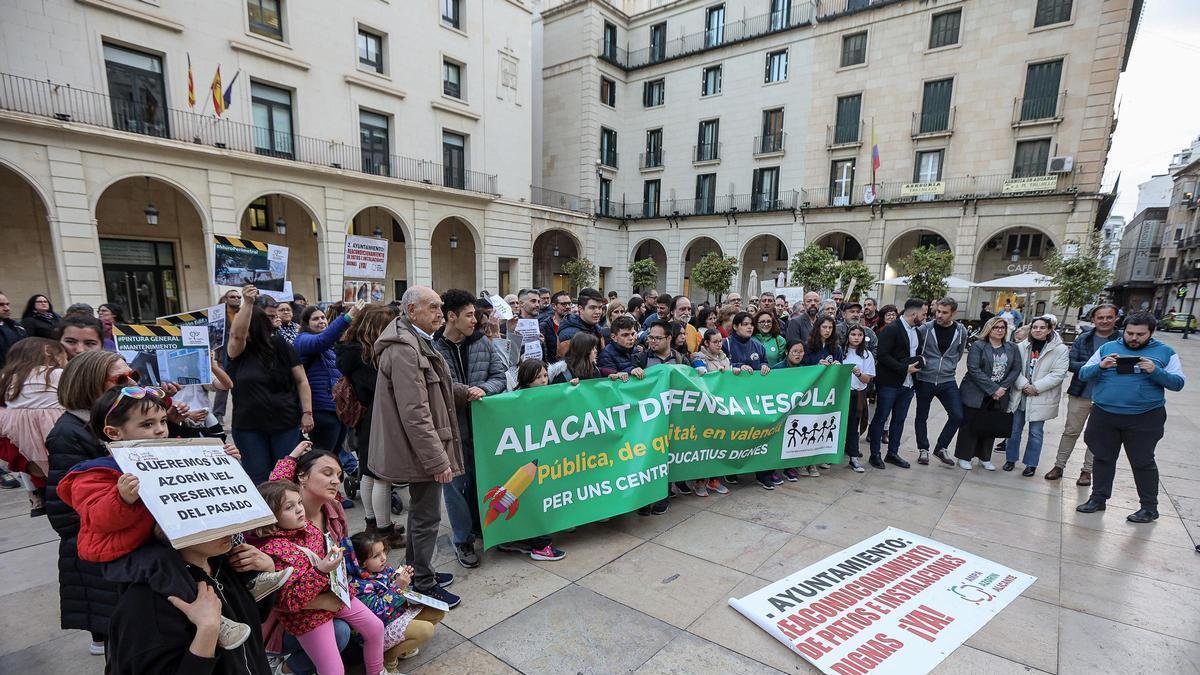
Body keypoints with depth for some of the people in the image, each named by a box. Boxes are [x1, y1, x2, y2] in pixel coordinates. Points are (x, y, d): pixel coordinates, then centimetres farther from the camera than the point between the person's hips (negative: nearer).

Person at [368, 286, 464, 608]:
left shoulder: (417, 342, 12)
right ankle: (424, 585, 21)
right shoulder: (404, 350, -22)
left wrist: (464, 392, 12)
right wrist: (438, 460, -24)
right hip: (422, 449, -11)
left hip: (419, 448, 11)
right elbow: (415, 414, -26)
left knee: (420, 511, 22)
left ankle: (416, 571, 38)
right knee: (427, 516, 4)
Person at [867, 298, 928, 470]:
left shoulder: (918, 332, 12)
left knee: (899, 419, 14)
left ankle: (893, 453, 25)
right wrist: (905, 368, -20)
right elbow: (883, 355, -19)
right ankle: (875, 455, 11)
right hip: (889, 383, -8)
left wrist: (917, 365, 1)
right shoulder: (891, 329, -13)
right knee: (880, 418, 2)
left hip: (908, 384, 8)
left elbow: (917, 353, 22)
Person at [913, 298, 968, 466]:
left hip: (948, 381, 2)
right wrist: (920, 360, -9)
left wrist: (949, 366, 13)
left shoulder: (961, 331, -1)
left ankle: (941, 448, 14)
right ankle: (923, 449, 26)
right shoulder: (925, 328, -10)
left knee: (957, 416, -5)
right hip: (925, 380, -2)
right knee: (922, 416, 8)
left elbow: (959, 353, 16)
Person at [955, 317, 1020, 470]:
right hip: (976, 394, -4)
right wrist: (993, 389, -18)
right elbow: (974, 369, -15)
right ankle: (964, 457, 13)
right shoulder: (977, 346, -7)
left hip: (998, 397, 4)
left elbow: (1016, 369, 2)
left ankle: (985, 457, 26)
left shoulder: (1012, 348, 8)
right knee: (970, 426, 2)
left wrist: (1003, 388, -11)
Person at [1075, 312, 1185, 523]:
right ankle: (1098, 498, 24)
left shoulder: (1165, 352, 2)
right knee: (1103, 458, 12)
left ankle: (1149, 507, 22)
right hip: (1104, 415, 2)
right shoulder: (1107, 348, 5)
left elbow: (1177, 383, -3)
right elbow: (1083, 374, 3)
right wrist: (1101, 366, -16)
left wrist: (1155, 371, -20)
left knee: (1143, 462, 7)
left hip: (1144, 418, -2)